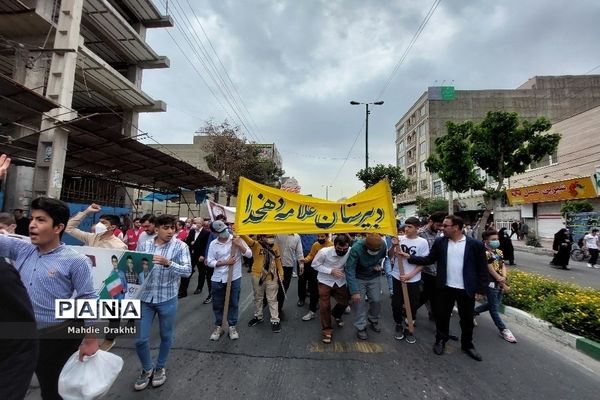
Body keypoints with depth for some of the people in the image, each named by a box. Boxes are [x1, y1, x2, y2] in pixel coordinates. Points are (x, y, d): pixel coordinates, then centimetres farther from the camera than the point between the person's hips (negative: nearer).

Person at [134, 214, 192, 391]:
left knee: (166, 336, 15)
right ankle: (147, 369, 36)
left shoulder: (180, 246, -11)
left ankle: (160, 367, 41)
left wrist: (168, 263, -33)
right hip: (145, 297, 2)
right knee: (140, 339, 8)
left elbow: (187, 270, -19)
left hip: (167, 299, -2)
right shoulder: (144, 245, 0)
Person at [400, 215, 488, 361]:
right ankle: (440, 340, 35)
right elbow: (429, 260, 2)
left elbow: (482, 268, -4)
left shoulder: (475, 244, -9)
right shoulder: (439, 242, -2)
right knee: (442, 316, 14)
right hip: (445, 287, 2)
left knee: (467, 319, 15)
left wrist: (482, 289, -6)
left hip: (467, 289, -1)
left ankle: (467, 345, 38)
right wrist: (409, 257, -7)